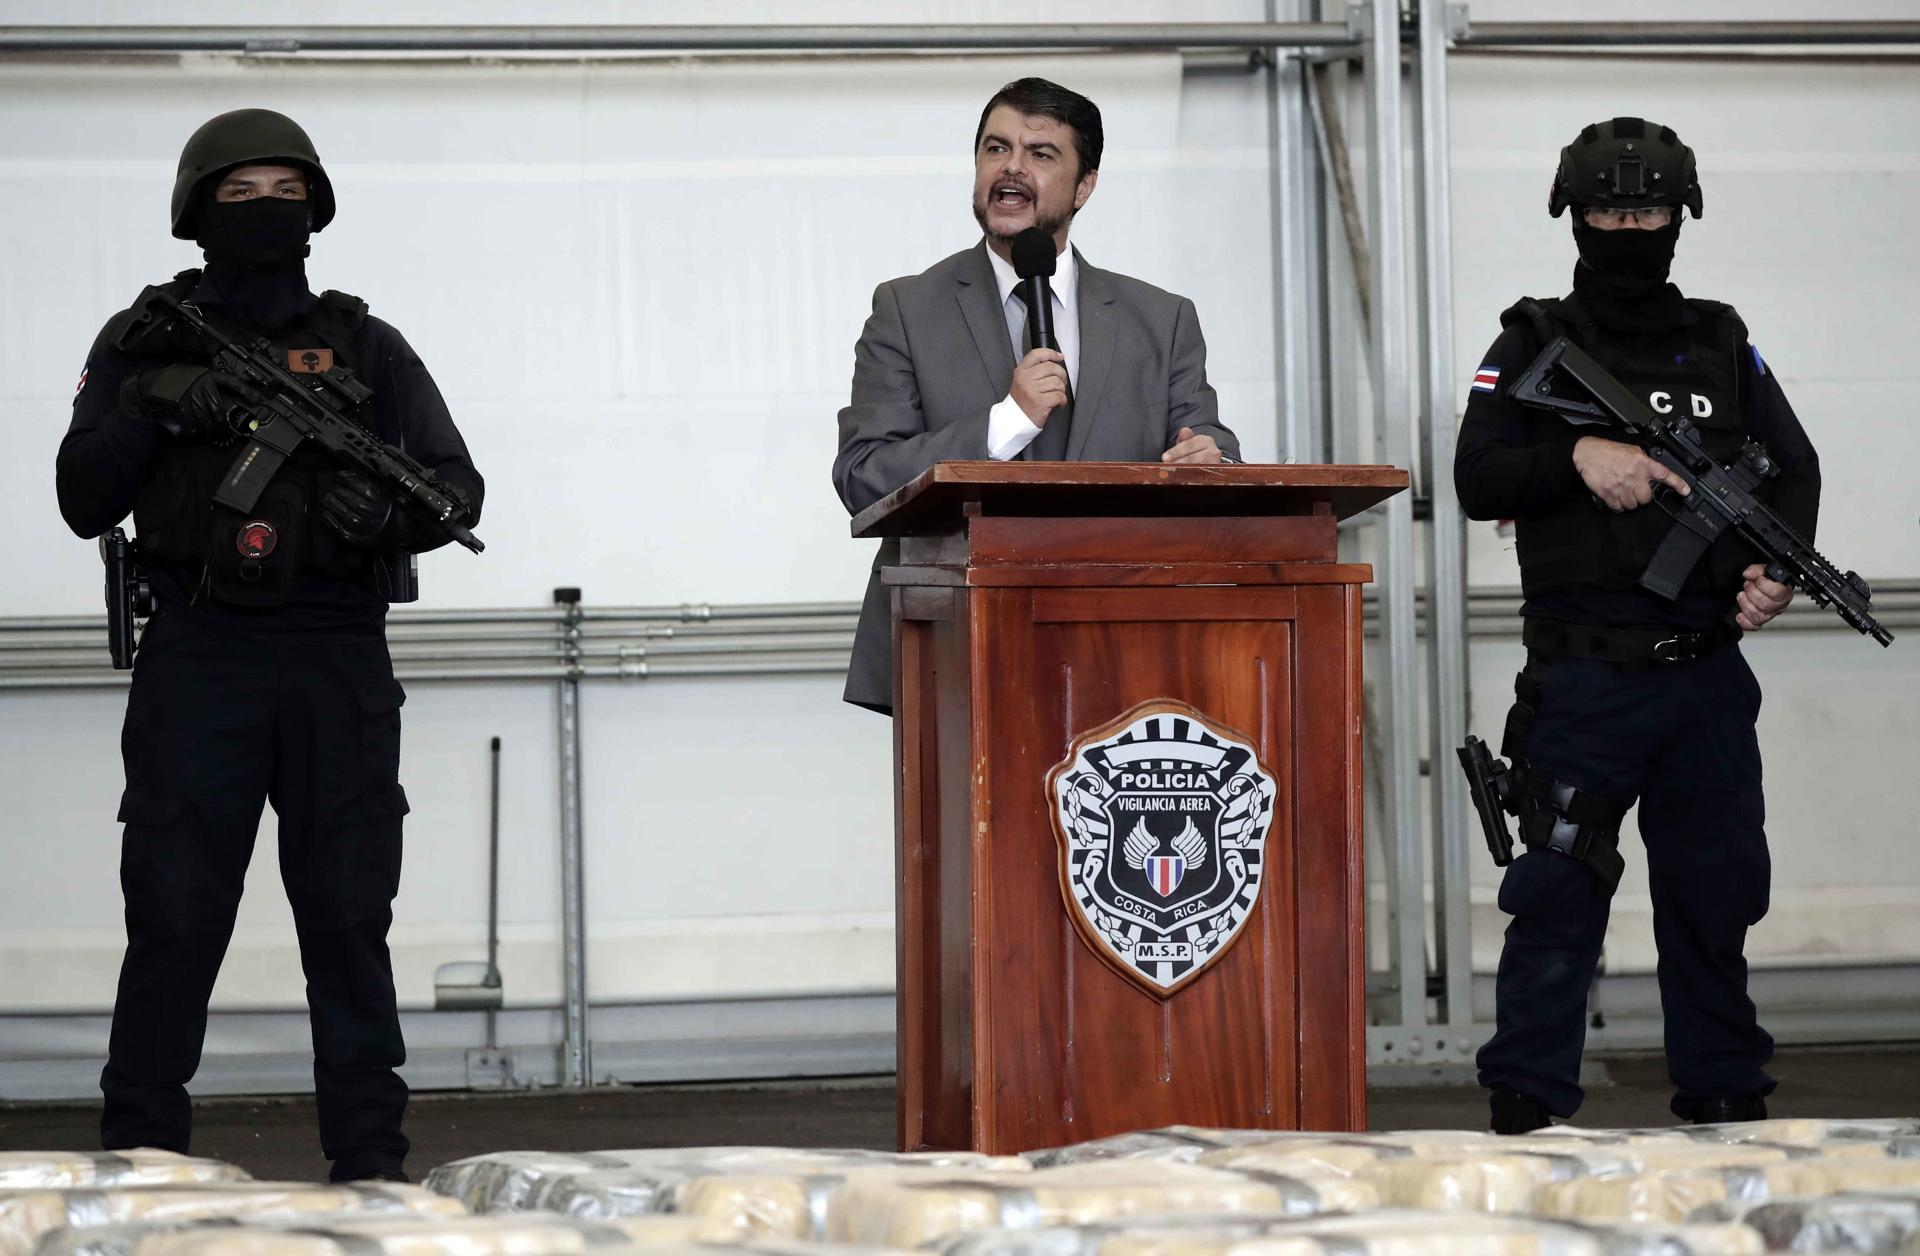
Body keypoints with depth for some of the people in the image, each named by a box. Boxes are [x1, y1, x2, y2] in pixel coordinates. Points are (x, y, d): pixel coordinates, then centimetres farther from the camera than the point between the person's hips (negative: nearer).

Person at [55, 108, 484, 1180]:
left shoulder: (366, 349, 11)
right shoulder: (145, 344, 9)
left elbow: (460, 486, 5)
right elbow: (84, 504, 4)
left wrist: (391, 510, -16)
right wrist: (147, 409, -13)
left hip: (338, 661, 1)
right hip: (197, 660, -1)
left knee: (349, 919, 2)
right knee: (174, 919, -3)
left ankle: (372, 1162, 8)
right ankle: (140, 1157, 5)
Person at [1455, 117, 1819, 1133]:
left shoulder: (1723, 344, 14)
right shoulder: (1534, 346, 4)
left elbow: (1794, 466, 12)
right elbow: (1477, 479, -4)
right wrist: (1579, 454, -21)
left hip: (1708, 676, 3)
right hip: (1583, 678, -3)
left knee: (1716, 893, 9)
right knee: (1558, 894, -6)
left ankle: (1725, 1100, 20)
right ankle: (1527, 1110, -1)